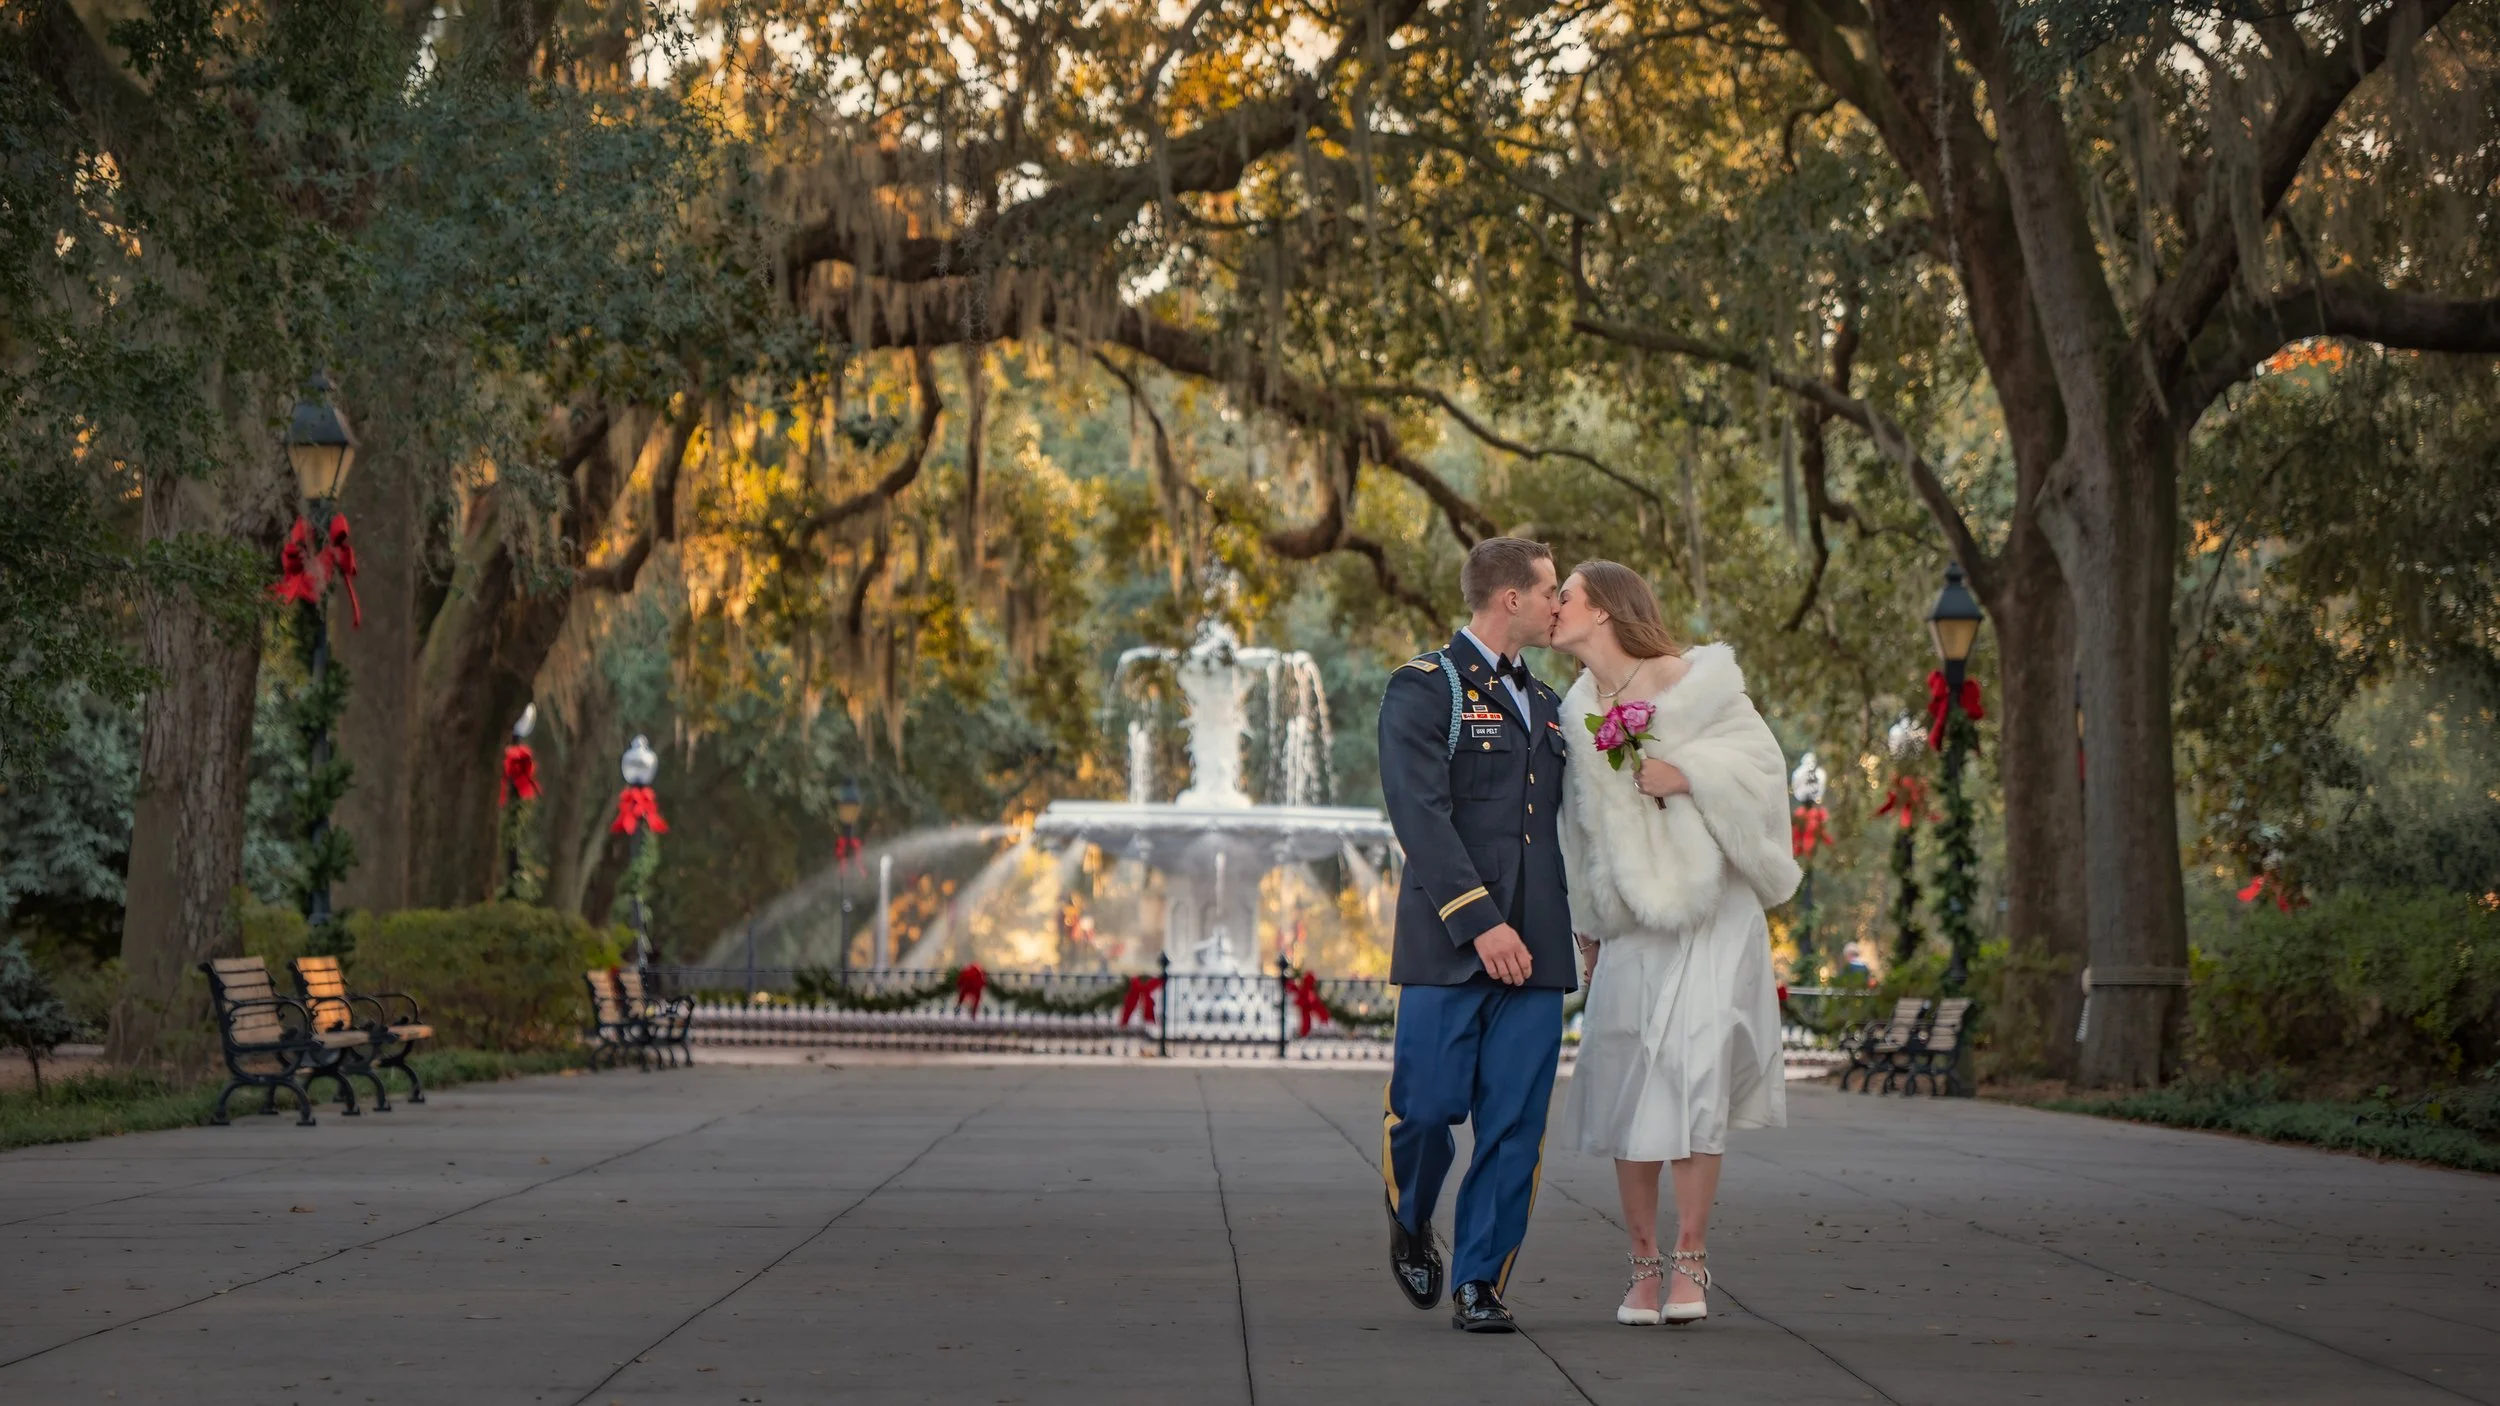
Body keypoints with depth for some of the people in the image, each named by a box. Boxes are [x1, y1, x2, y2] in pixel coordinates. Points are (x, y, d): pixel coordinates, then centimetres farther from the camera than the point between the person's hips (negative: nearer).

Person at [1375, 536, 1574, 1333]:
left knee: (1516, 1125, -1)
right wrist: (1479, 921, -20)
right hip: (1447, 943, -5)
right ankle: (1411, 1225, 23)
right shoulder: (1424, 689, -2)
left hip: (1533, 950, 6)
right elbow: (1420, 814, -13)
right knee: (1427, 1107, -7)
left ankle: (1480, 1283, 6)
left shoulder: (1544, 704, 21)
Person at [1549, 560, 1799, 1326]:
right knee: (1625, 1083, -1)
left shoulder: (1690, 681, -5)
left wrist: (1686, 775, -19)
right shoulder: (1578, 710, 11)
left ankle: (1691, 1257, -9)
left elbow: (1762, 761, -6)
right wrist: (1585, 923, 21)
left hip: (1710, 912, -5)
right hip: (1630, 916, 5)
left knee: (1693, 1070, -16)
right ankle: (1643, 1263, 8)